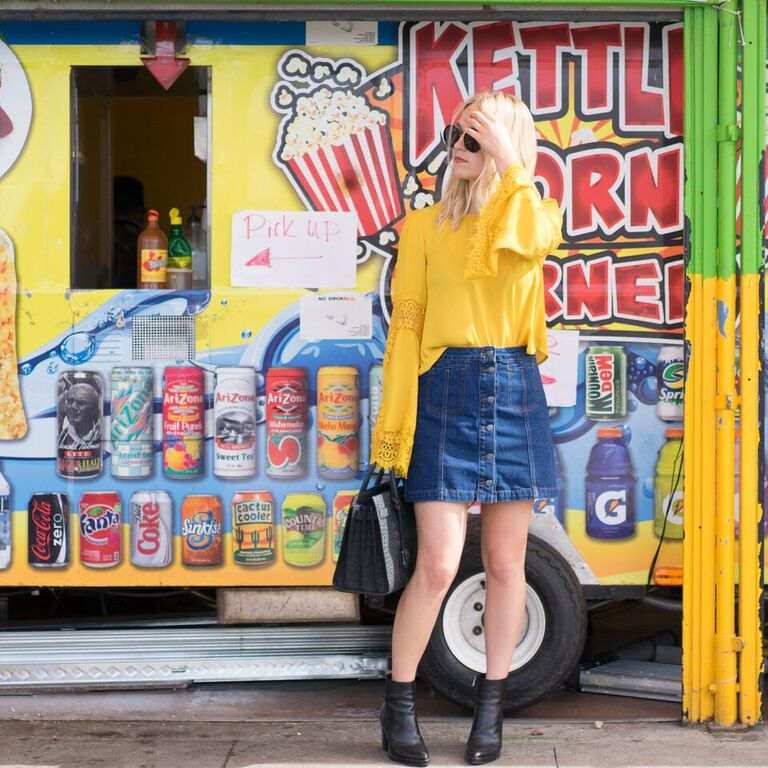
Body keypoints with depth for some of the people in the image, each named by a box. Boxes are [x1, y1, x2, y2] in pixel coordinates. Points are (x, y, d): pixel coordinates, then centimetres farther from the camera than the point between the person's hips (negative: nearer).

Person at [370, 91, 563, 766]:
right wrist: (395, 423, -1)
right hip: (445, 392, -1)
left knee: (506, 563, 7)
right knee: (438, 565, -7)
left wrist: (507, 156, -14)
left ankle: (491, 708, 21)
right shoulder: (425, 227, 8)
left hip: (515, 394, 2)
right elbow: (406, 325, 4)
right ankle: (399, 705, 10)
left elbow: (537, 240, -19)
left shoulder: (532, 215, 8)